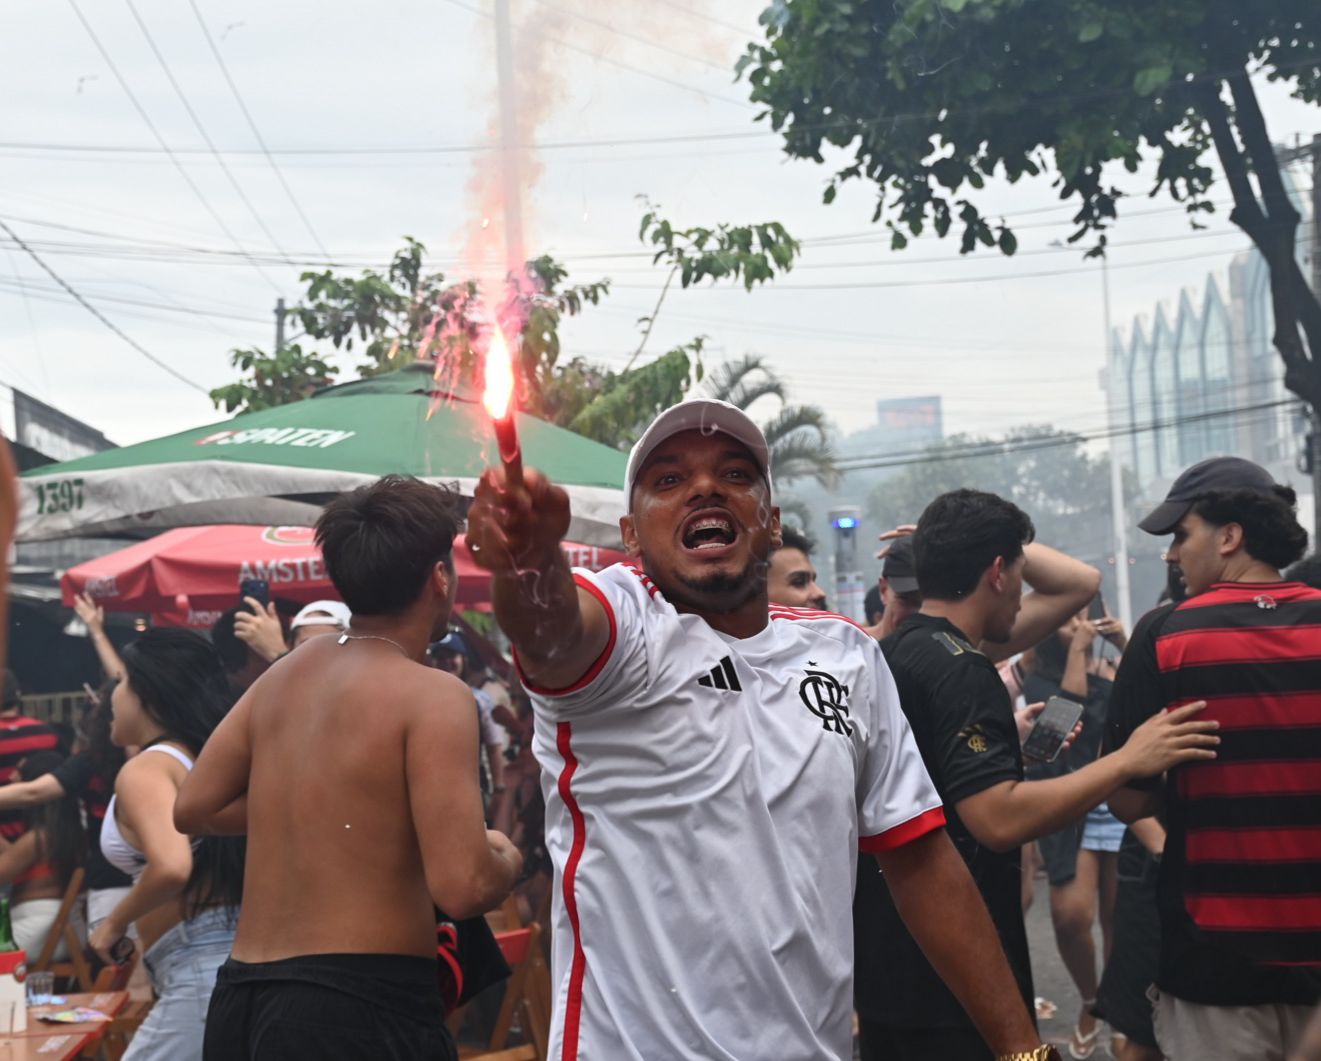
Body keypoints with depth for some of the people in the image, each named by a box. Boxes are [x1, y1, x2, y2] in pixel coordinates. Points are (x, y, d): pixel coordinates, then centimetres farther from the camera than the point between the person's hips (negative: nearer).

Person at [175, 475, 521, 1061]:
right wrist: (506, 859, 2)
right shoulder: (433, 695, -13)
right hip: (363, 1003, -7)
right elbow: (463, 886, -20)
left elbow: (192, 808, 17)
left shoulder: (286, 672, 9)